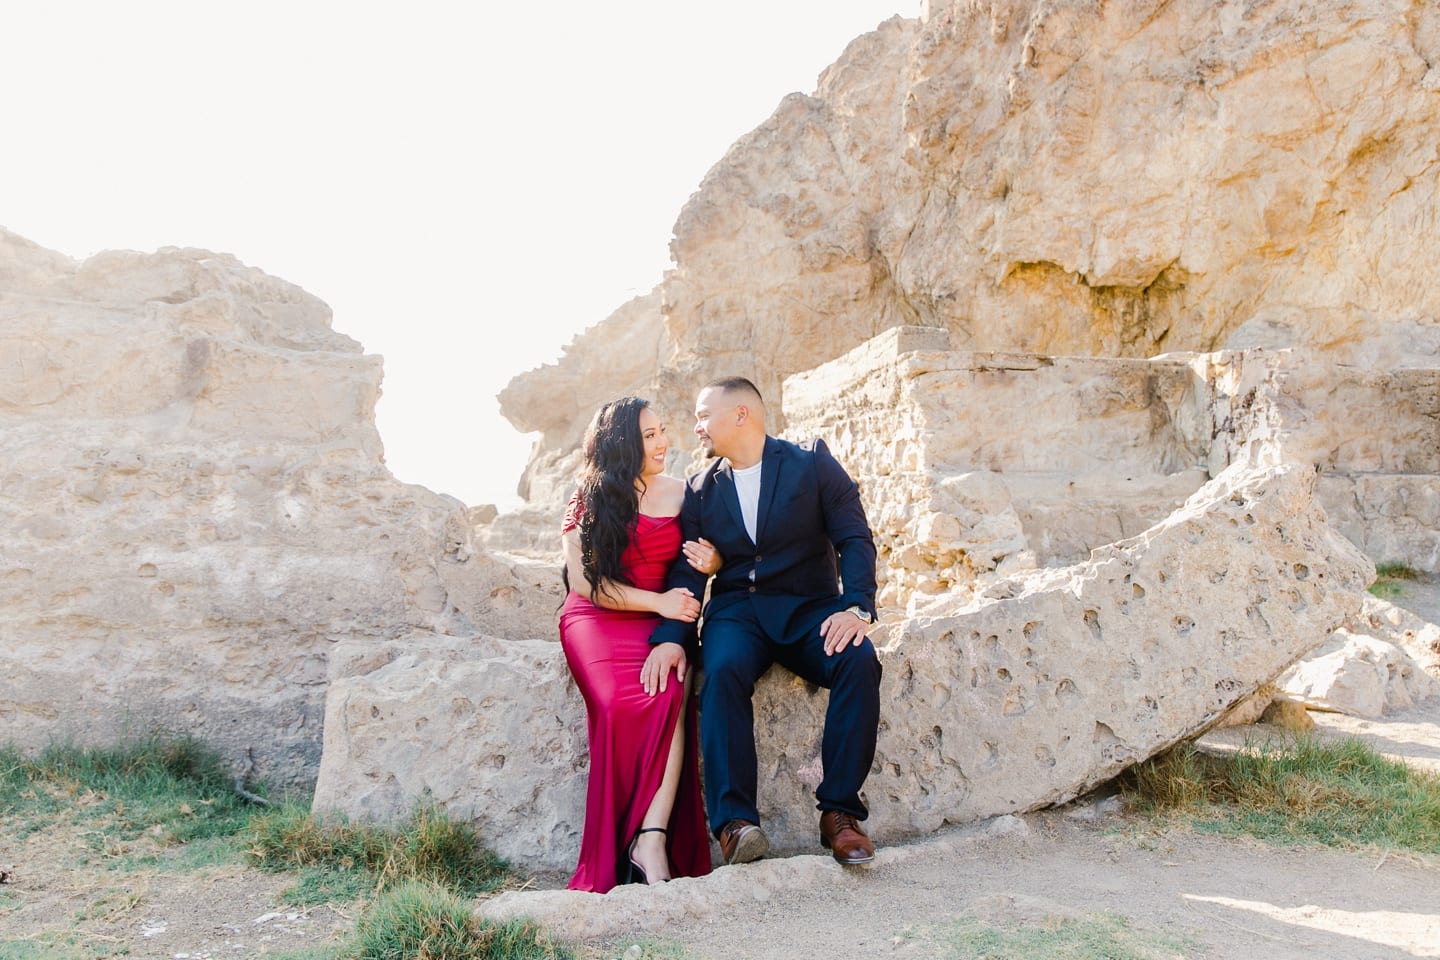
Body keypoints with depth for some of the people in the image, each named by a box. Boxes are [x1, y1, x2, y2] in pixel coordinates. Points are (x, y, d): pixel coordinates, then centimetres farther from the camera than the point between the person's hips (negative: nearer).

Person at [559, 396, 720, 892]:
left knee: (672, 694, -33)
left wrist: (713, 561, -5)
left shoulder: (679, 493, 11)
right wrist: (657, 602, -13)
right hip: (596, 620, -2)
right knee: (623, 702, -33)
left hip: (662, 620, 2)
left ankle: (652, 842, -37)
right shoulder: (589, 501, 5)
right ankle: (612, 861, -25)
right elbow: (584, 582, -2)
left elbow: (700, 558, 21)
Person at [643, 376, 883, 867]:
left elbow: (855, 538, -3)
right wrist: (670, 637, -13)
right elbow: (687, 569, 6)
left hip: (809, 607, -1)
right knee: (723, 670, -33)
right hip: (736, 611, 1)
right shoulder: (700, 489, 13)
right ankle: (734, 820, -33)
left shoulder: (812, 462, 4)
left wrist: (856, 607, -21)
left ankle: (840, 810, -22)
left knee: (859, 661, -31)